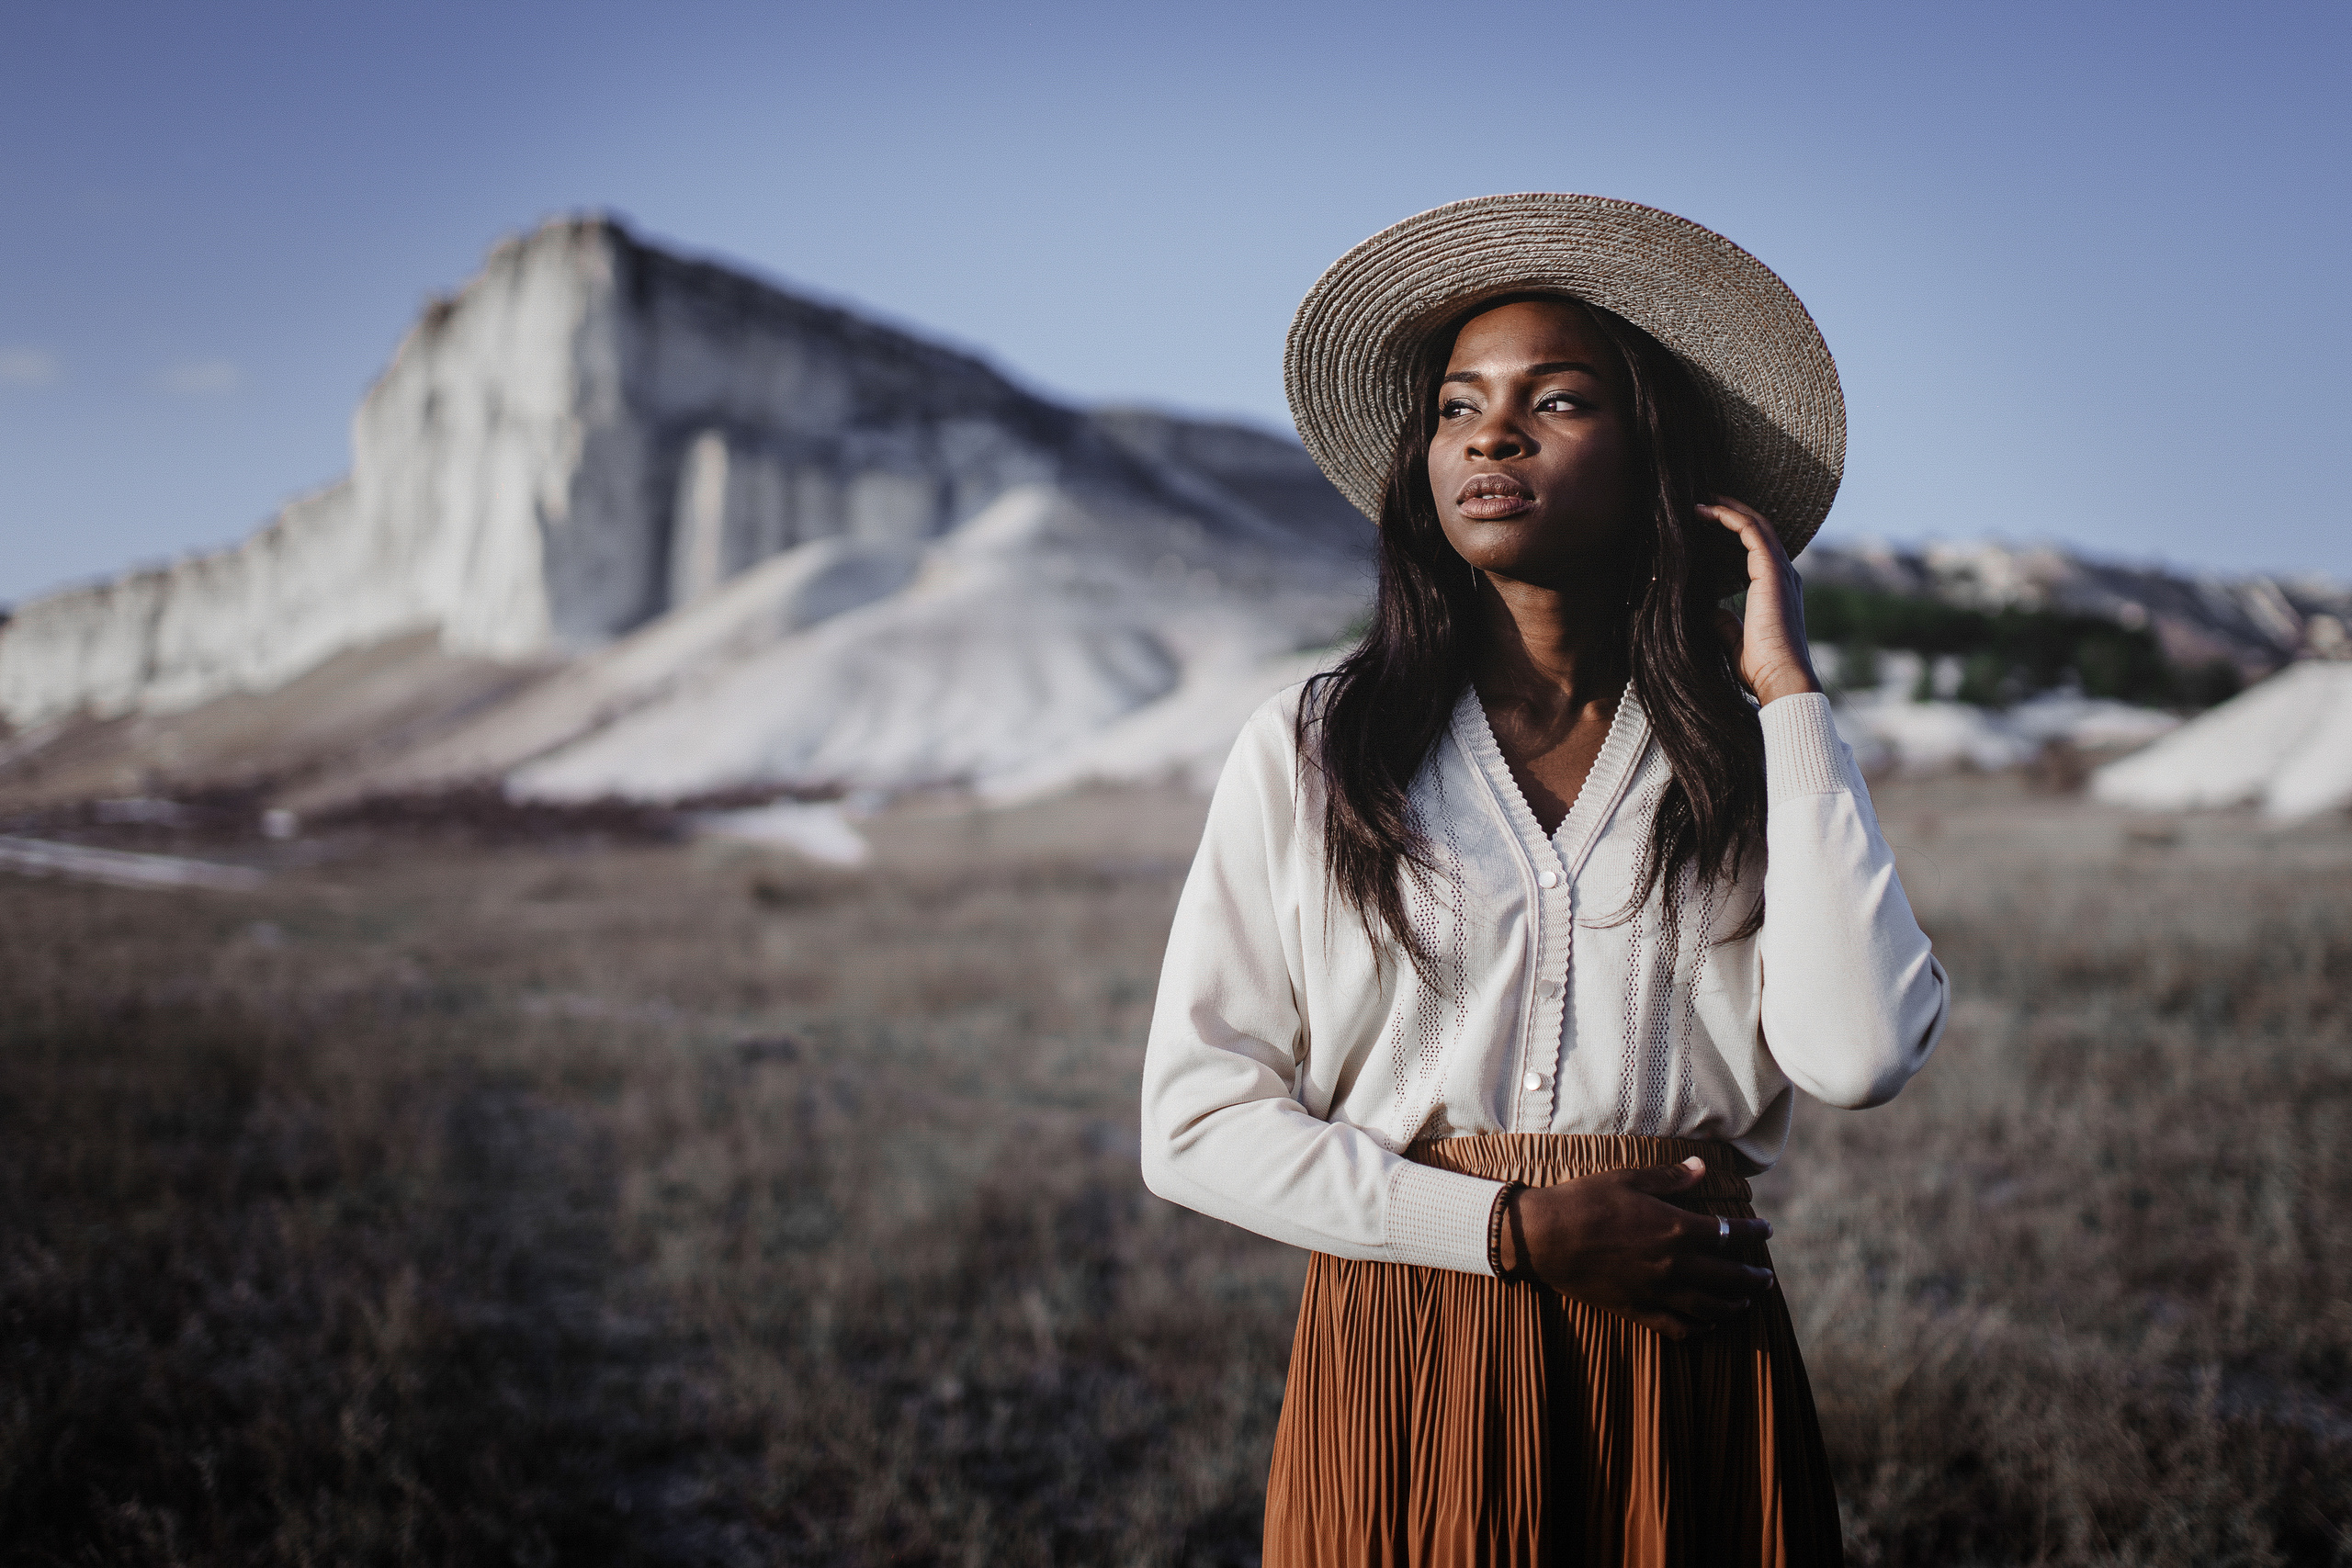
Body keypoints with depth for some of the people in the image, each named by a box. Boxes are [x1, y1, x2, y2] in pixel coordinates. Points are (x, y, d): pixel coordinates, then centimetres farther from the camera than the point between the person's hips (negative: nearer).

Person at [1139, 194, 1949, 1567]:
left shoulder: (1750, 760, 3)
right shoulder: (1308, 753, 0)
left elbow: (1859, 1055, -14)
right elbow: (1197, 1119, -2)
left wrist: (1788, 688, -8)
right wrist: (1512, 1229, -12)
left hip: (1691, 1379, 1)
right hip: (1404, 1370, -1)